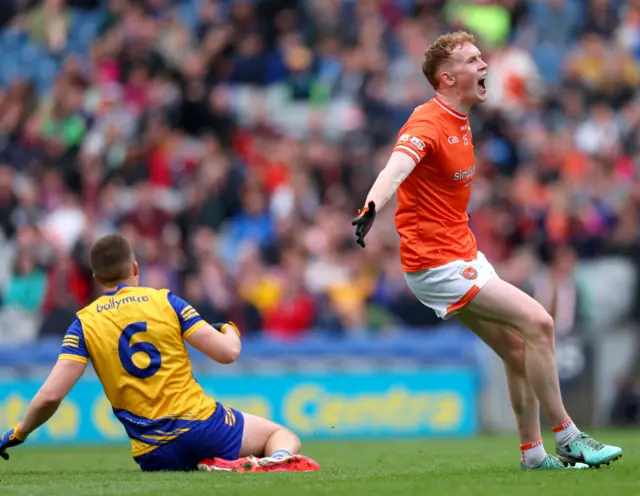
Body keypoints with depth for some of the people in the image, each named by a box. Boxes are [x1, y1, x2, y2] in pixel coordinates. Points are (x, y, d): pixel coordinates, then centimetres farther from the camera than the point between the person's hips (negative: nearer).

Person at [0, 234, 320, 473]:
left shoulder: (84, 323, 3)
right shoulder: (164, 301, 2)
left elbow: (51, 395, -8)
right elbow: (227, 353, -2)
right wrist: (230, 331, 22)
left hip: (155, 455, 1)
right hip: (202, 426, -1)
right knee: (282, 435, 19)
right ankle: (277, 460, -20)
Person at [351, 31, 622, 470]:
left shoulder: (460, 121, 10)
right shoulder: (428, 124, -19)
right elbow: (397, 167, -39)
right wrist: (372, 208, -57)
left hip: (463, 256, 10)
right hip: (437, 264, -10)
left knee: (518, 349, 10)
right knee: (538, 323, -15)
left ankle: (534, 453, 19)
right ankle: (568, 438, -8)